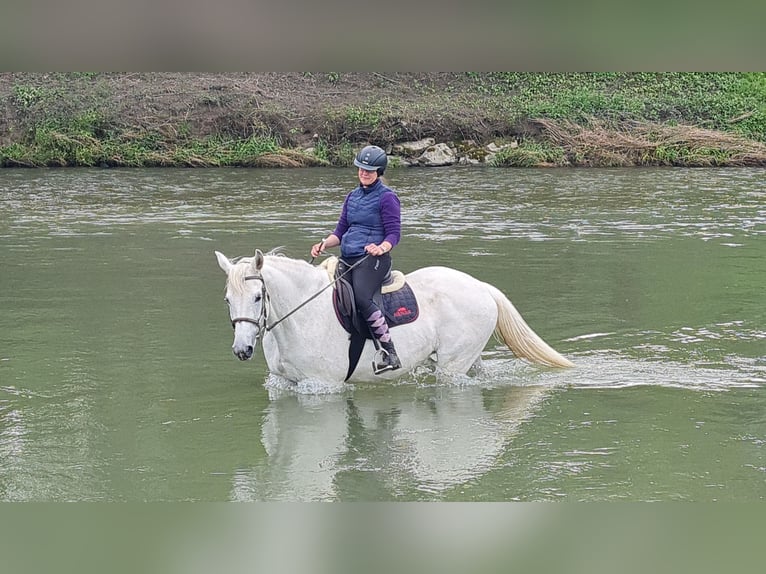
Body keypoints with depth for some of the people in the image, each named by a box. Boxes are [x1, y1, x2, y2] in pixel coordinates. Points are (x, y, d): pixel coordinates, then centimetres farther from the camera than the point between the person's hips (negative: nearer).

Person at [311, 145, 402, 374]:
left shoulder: (387, 198, -2)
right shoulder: (353, 196, 20)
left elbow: (394, 233, -7)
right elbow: (341, 231, 22)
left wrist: (381, 248, -27)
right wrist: (324, 244, 3)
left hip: (373, 259, -8)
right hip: (347, 259, 8)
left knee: (361, 298, -32)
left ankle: (389, 352, -29)